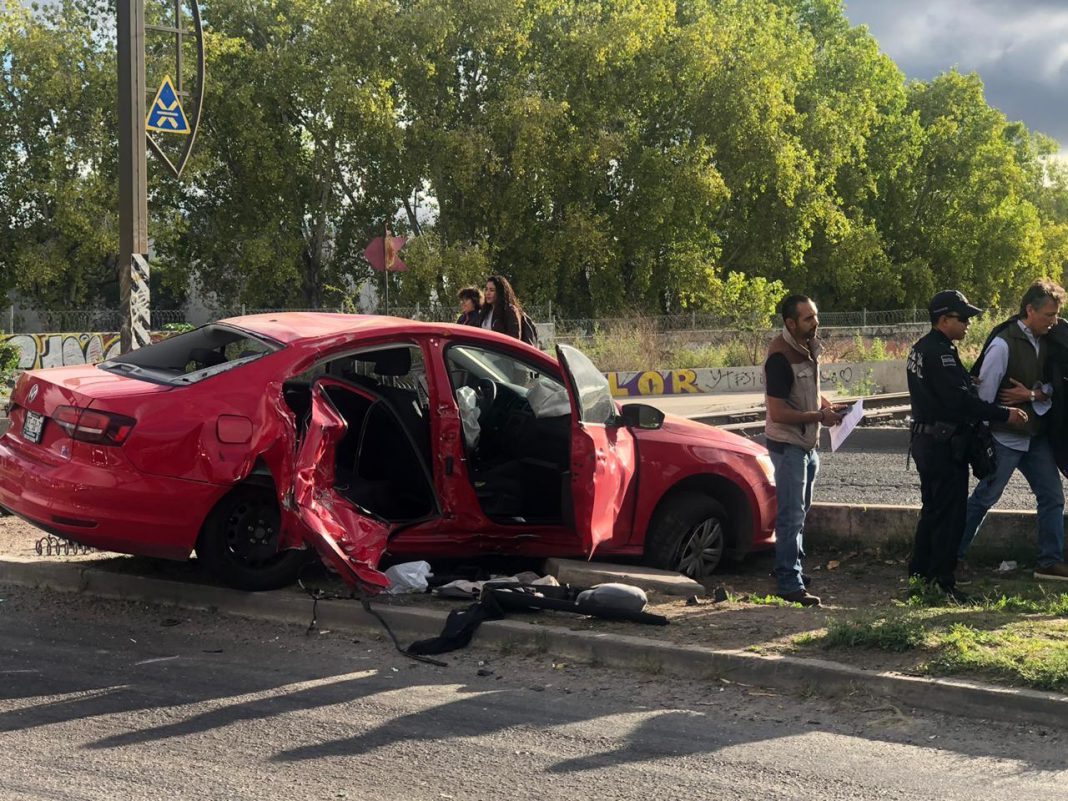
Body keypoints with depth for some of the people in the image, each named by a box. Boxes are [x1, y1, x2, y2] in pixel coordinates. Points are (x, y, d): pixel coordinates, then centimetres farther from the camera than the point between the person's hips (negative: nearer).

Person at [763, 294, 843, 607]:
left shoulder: (809, 348, 6)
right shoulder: (780, 356, -22)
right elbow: (778, 412, -25)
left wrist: (827, 406, 2)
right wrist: (820, 416, -21)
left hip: (806, 443, 9)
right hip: (787, 444, -9)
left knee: (799, 512, 20)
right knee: (791, 515, -7)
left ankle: (794, 568, 34)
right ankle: (790, 584, -3)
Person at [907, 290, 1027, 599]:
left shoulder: (922, 348, 13)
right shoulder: (939, 352, -19)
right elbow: (960, 400, -24)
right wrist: (1004, 414, -20)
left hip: (926, 441, 10)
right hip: (945, 444, -10)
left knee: (933, 509, 18)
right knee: (949, 514, -5)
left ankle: (920, 572, 23)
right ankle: (942, 582, -2)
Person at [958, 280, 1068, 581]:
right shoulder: (1003, 344, -18)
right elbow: (984, 392, -16)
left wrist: (1033, 394, -11)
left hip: (1036, 437, 8)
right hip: (1006, 438, -8)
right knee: (983, 498, 0)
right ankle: (951, 556, 12)